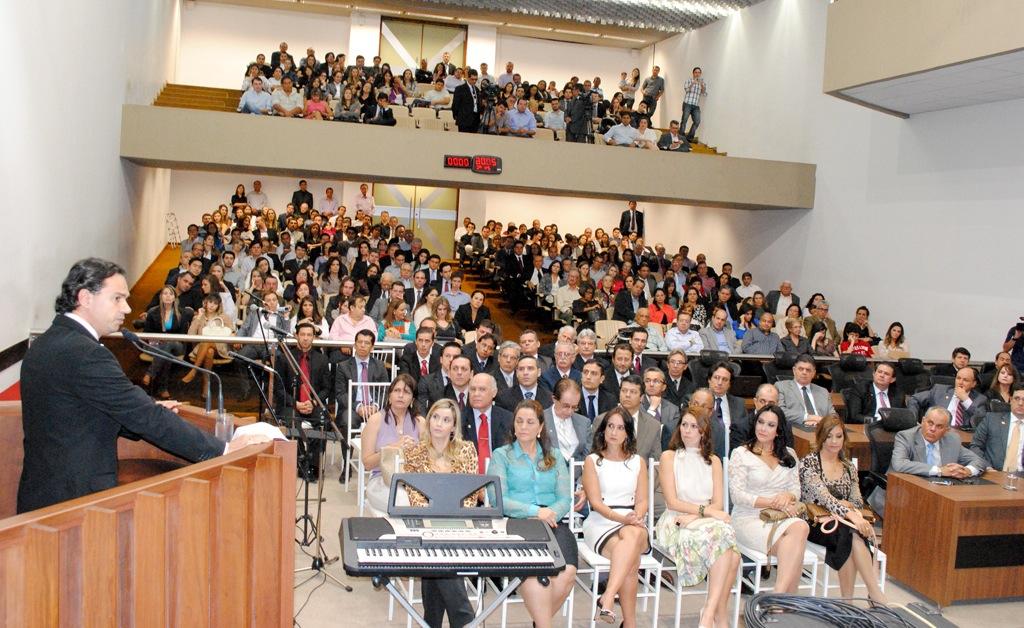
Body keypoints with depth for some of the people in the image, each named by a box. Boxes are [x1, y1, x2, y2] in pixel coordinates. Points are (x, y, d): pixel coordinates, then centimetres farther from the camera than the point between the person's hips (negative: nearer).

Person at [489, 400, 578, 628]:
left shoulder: (554, 458, 23)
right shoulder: (501, 455, 13)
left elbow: (565, 499, 12)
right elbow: (499, 500, -1)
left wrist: (551, 513, -11)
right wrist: (534, 511, -15)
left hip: (552, 524, 3)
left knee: (567, 573, -28)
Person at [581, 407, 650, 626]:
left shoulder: (638, 462, 19)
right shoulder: (592, 461, 9)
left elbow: (642, 501, 9)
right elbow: (596, 502, -2)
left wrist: (636, 517, -15)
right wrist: (622, 518, -19)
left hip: (633, 524, 2)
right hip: (600, 524, -2)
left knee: (632, 535, -38)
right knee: (631, 558, -34)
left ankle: (608, 599, -49)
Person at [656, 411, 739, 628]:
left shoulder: (714, 461, 18)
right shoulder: (669, 457, 8)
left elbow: (718, 504, 7)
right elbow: (672, 502, -2)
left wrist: (692, 517, -10)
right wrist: (705, 510, -14)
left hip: (706, 522, 3)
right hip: (675, 523, -3)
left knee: (732, 556, -32)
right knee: (721, 535, -34)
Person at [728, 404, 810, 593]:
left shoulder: (789, 455, 19)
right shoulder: (741, 454, 4)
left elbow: (796, 490, 13)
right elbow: (737, 495, -5)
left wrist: (787, 496, -13)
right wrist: (773, 502, -14)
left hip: (781, 518, 4)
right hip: (749, 519, -4)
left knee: (801, 527, -34)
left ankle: (779, 595, -35)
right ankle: (787, 597, -28)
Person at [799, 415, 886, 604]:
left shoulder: (849, 468, 16)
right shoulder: (809, 463, -4)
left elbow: (858, 502, 9)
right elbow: (823, 495, -19)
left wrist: (845, 504, -15)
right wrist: (850, 515, -32)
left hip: (841, 525, 4)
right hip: (814, 524, -4)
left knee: (851, 536, -33)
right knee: (851, 533, -33)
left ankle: (848, 600, -29)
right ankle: (876, 596, -32)